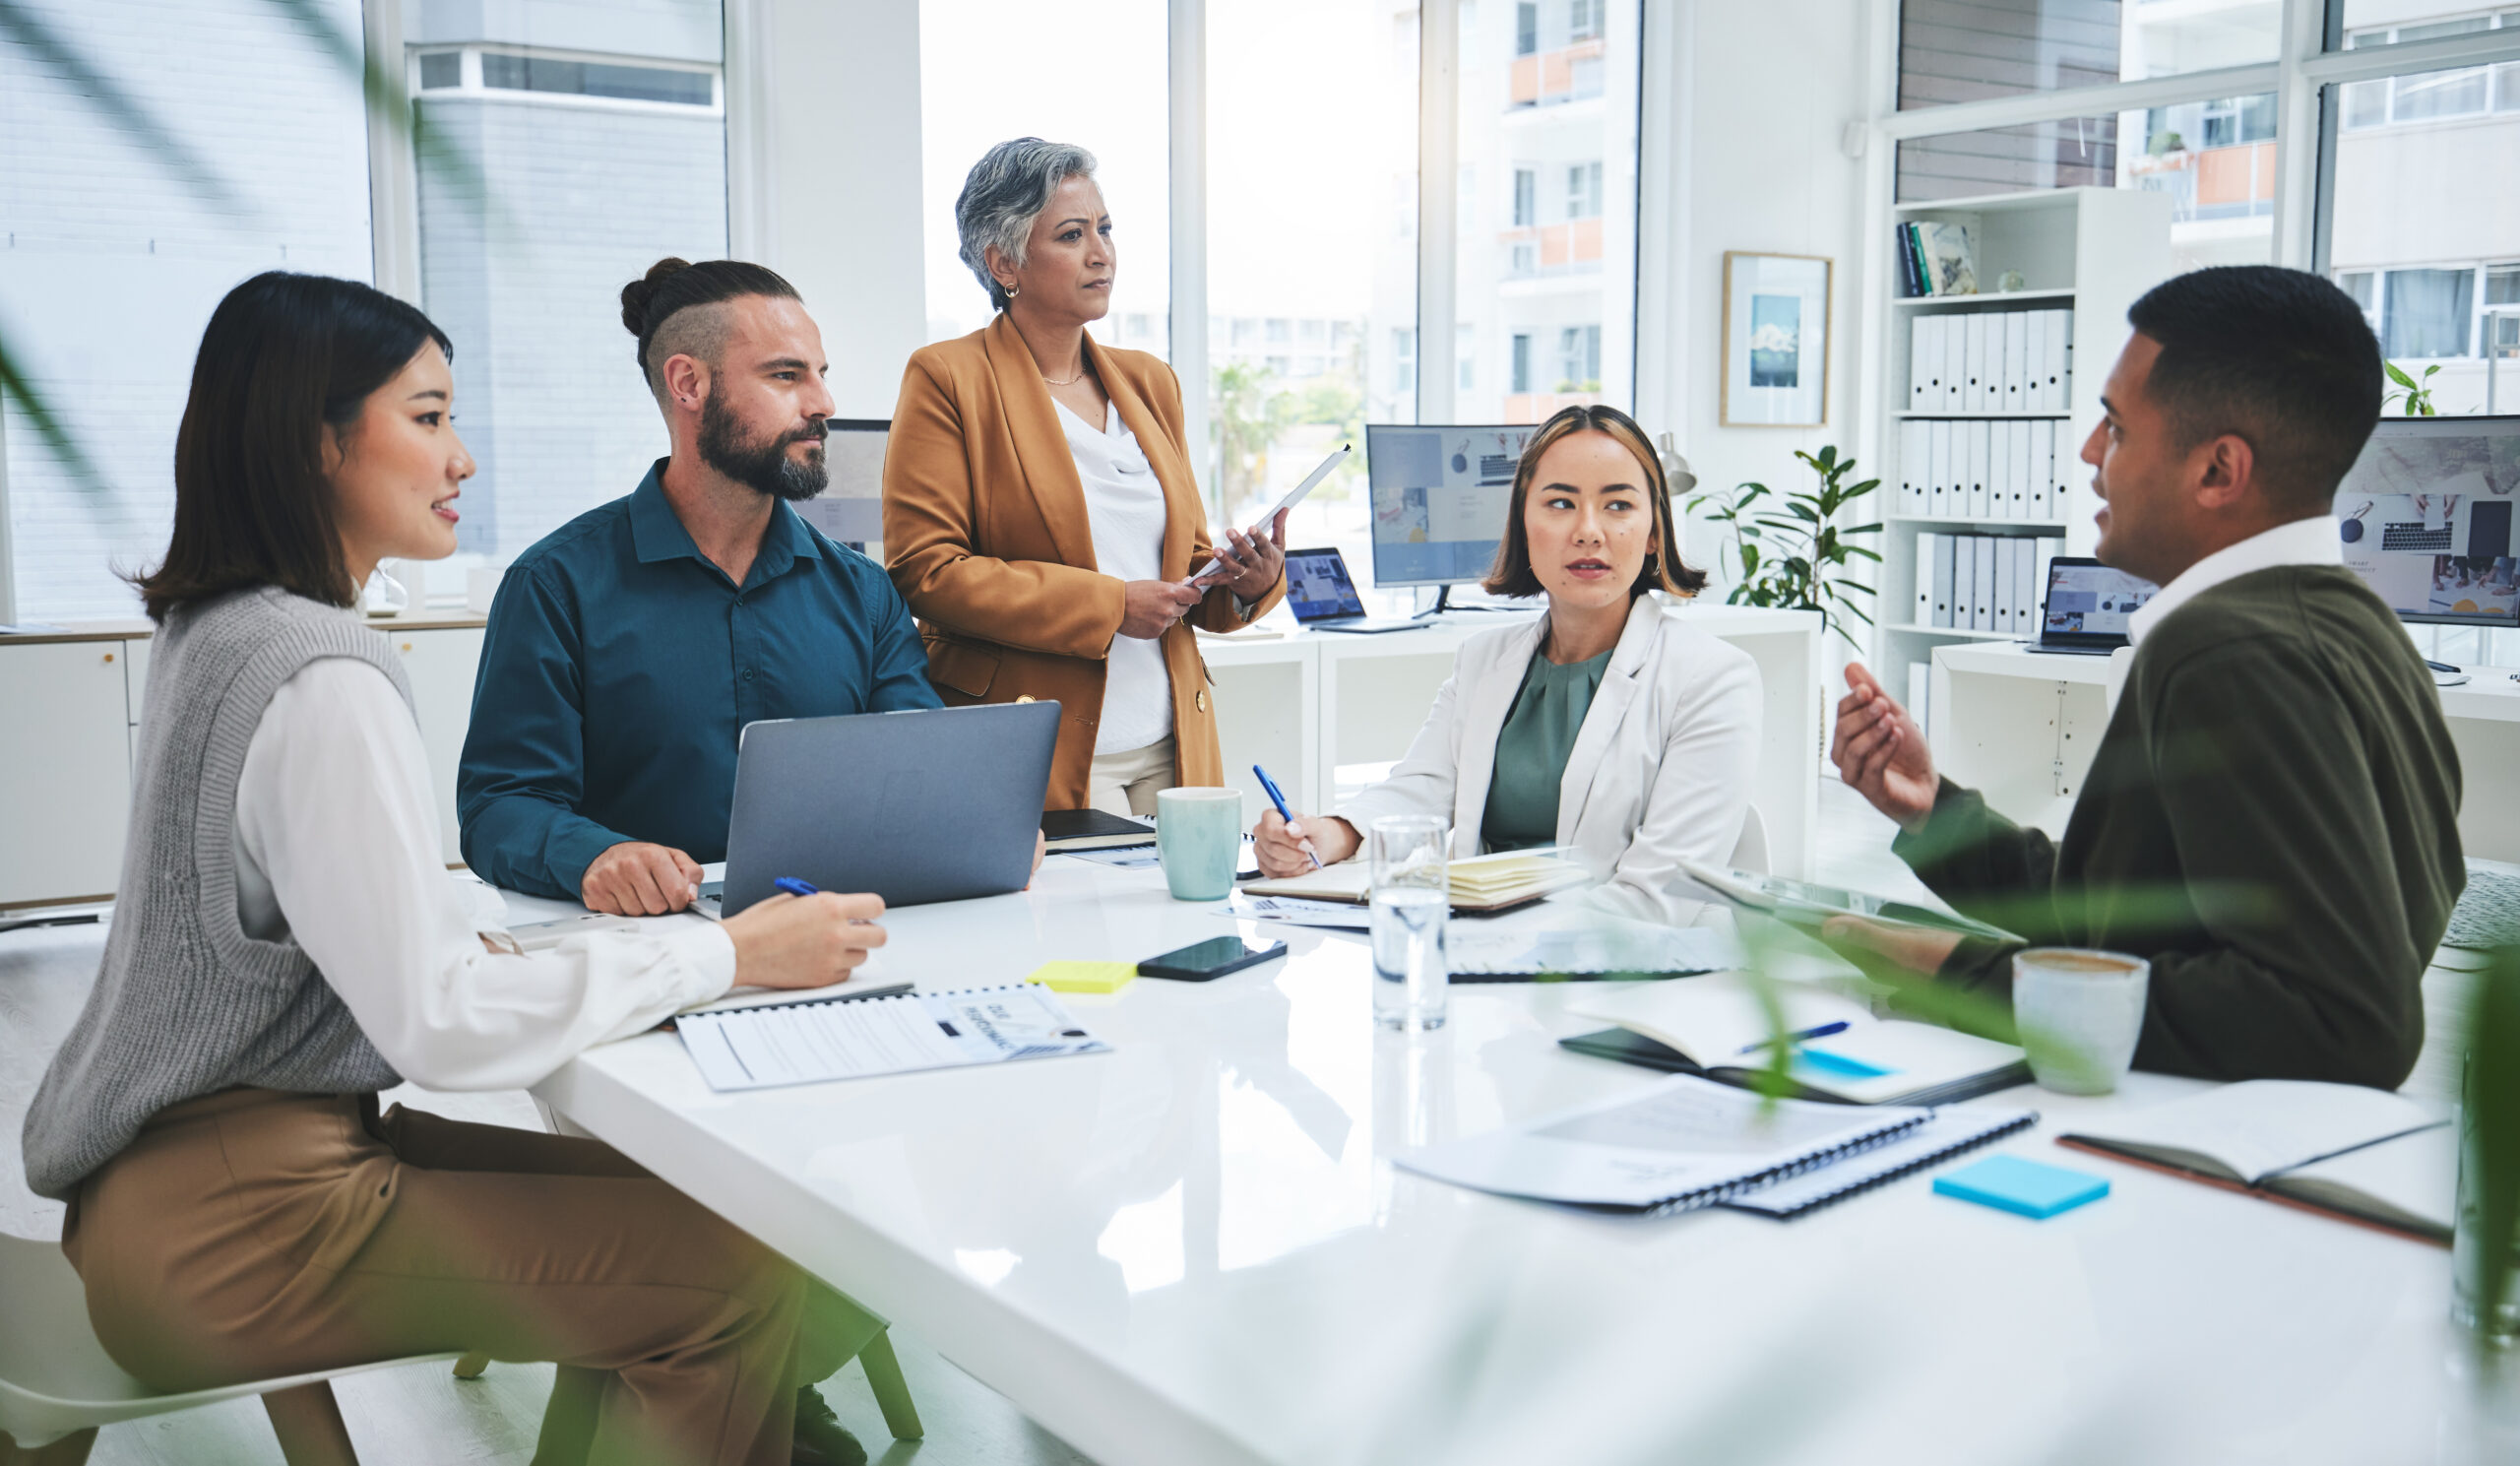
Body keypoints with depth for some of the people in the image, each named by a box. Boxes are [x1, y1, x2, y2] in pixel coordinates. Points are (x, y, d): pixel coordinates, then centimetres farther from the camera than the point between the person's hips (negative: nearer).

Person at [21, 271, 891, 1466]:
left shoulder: (217, 628, 10)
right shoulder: (321, 678, -21)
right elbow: (444, 1026, -23)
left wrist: (470, 925, 3)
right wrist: (731, 956, -17)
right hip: (225, 1227, -10)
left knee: (667, 1200, 10)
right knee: (752, 1274, -14)